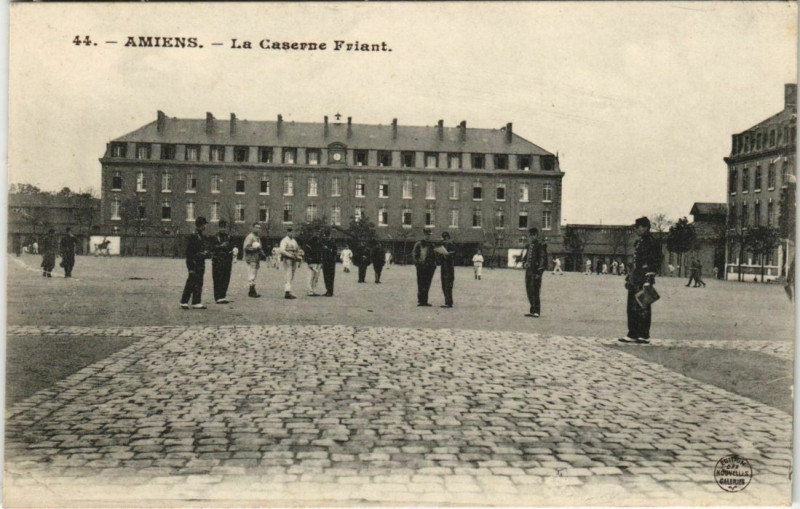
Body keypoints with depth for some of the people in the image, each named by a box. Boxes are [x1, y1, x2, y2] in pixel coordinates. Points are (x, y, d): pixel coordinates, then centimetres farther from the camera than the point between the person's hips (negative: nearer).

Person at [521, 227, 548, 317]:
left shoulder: (540, 245, -8)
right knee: (529, 290, 12)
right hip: (528, 270, 8)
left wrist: (539, 272, -17)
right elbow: (525, 257, 24)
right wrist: (524, 263, 2)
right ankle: (532, 310, 22)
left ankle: (536, 311, 0)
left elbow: (543, 259, -11)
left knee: (535, 291, -6)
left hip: (535, 271, -8)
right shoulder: (528, 246, 15)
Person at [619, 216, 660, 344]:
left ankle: (644, 336, 5)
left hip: (643, 281, -9)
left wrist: (648, 281, -20)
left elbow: (653, 262, -16)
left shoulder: (650, 242, -10)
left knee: (643, 308, -2)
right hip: (635, 281, 9)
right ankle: (633, 335, 16)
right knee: (632, 308, 10)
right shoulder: (638, 242, 17)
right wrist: (628, 277, 21)